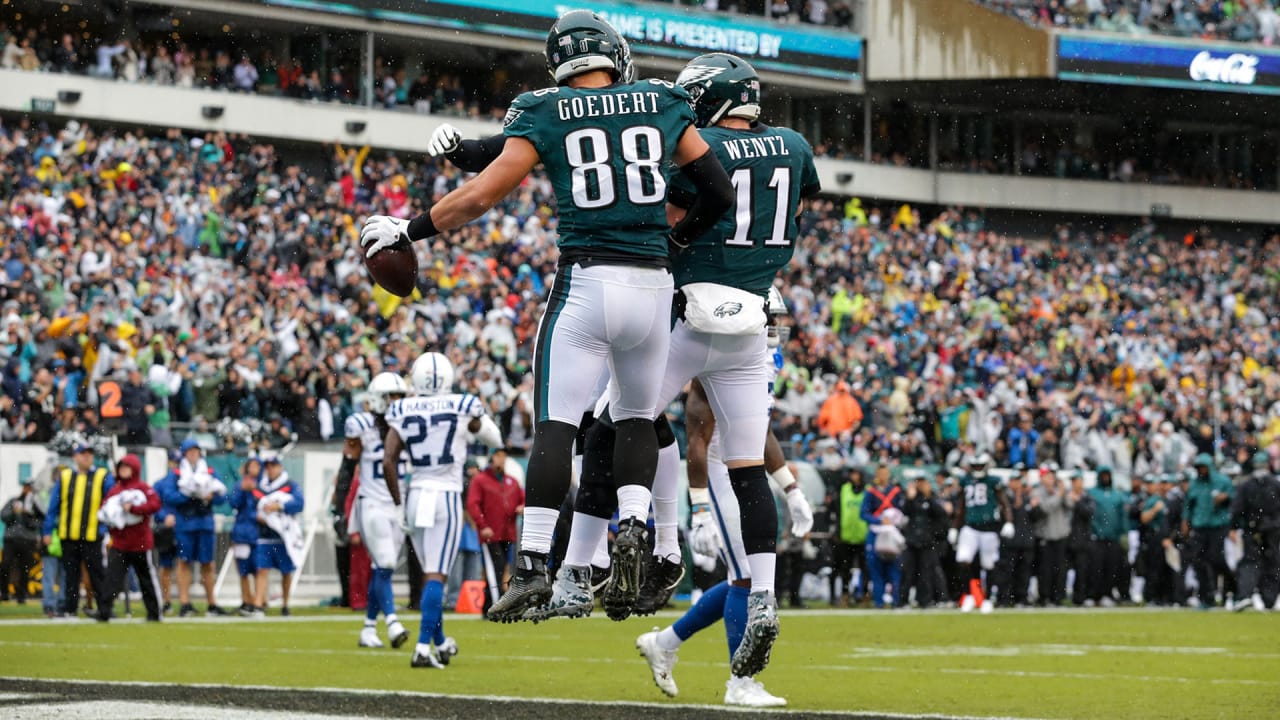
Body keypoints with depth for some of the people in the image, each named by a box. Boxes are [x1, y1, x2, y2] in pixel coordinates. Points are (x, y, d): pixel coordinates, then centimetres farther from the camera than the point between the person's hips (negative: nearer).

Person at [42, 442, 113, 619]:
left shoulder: (103, 476, 2)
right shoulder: (64, 477, 8)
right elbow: (53, 506, 10)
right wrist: (48, 531, 8)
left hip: (92, 536, -3)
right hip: (68, 536, 3)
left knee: (96, 573, -3)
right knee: (70, 574, 9)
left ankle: (105, 607, -2)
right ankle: (69, 609, 14)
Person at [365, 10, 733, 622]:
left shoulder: (545, 114, 2)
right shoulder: (662, 105, 10)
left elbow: (484, 193, -3)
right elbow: (719, 190, 12)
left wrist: (409, 230, 7)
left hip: (586, 283, -3)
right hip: (653, 283, 3)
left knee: (555, 425, -3)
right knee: (637, 417, 19)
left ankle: (533, 566, -11)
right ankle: (633, 525, -3)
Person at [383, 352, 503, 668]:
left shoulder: (403, 412, 1)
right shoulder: (462, 409, -4)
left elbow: (388, 461, -4)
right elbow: (495, 440, 12)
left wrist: (398, 502, 7)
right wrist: (479, 416, 29)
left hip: (416, 497, 3)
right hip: (447, 497, -3)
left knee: (431, 573, 17)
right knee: (436, 576, -6)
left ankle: (441, 643, 30)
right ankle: (424, 646, -17)